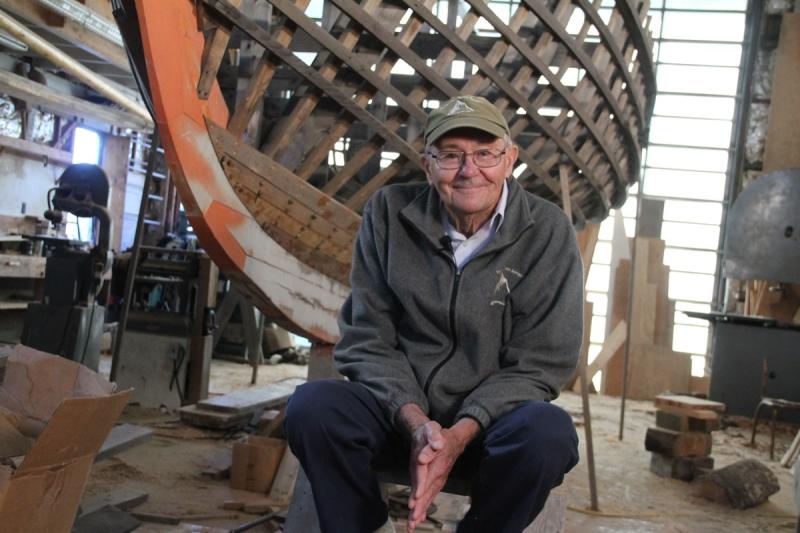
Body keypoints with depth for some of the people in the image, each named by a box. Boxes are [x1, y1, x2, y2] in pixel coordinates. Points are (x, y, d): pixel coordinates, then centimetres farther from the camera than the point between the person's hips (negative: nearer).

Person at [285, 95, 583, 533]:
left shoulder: (547, 232, -7)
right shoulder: (388, 213, -3)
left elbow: (539, 363, -7)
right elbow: (367, 340, -3)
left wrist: (460, 433, -22)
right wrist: (414, 420, -20)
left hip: (492, 418, -1)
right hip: (400, 410, 1)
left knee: (548, 432, -33)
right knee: (311, 408, -27)